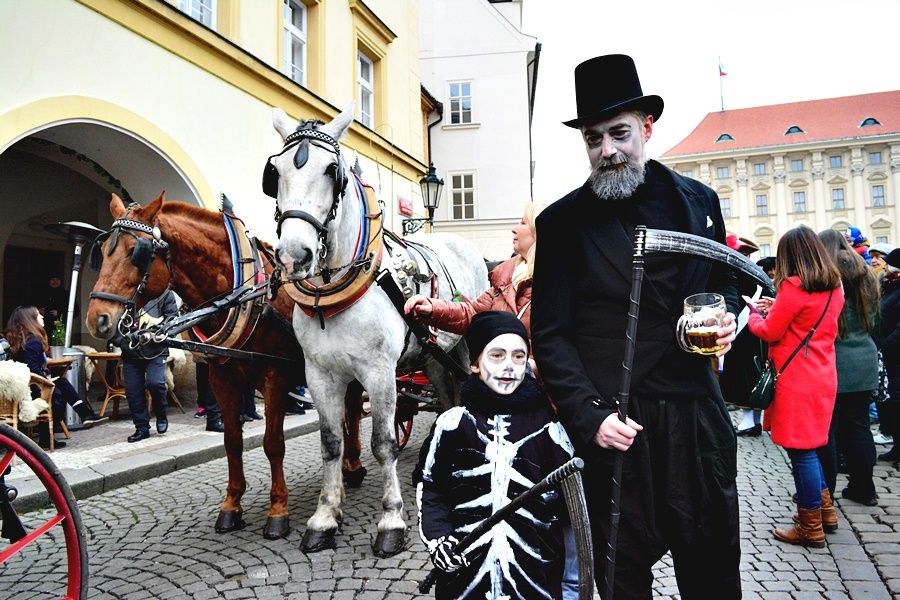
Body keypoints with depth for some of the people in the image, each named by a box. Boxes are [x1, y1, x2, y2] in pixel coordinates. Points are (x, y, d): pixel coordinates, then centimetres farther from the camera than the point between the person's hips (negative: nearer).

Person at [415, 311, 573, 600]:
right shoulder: (453, 423, -3)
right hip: (465, 564, 0)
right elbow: (429, 485, 4)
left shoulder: (546, 422, -1)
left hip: (535, 566, 1)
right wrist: (437, 537, -6)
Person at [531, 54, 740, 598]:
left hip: (698, 413, 3)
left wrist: (727, 318, -3)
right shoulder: (563, 222, -3)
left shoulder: (698, 200, 7)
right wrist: (589, 416, -15)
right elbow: (550, 335, -5)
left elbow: (725, 282, 20)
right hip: (616, 424, -2)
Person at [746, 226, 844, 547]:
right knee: (809, 447, 21)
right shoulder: (834, 287, 9)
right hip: (823, 377, 8)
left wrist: (755, 312, 8)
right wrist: (776, 309, 12)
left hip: (796, 380, -8)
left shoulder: (793, 286, -16)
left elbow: (769, 332, -10)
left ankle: (810, 528, 12)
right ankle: (824, 510, 32)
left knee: (801, 451, 2)